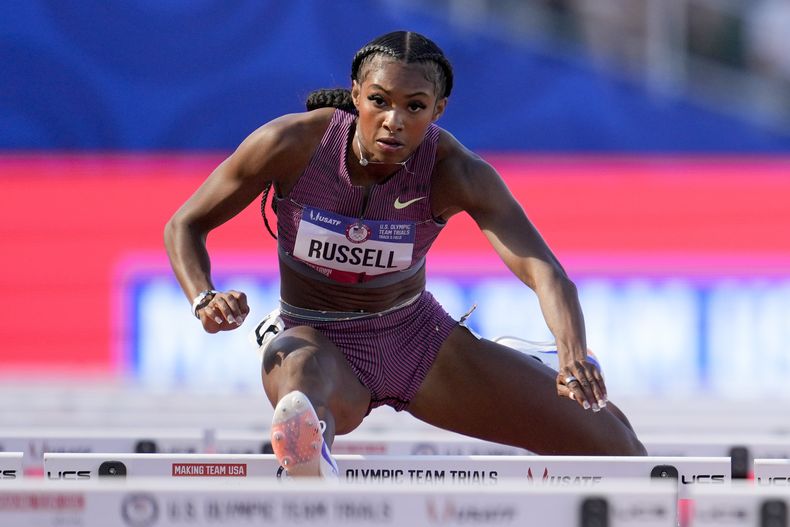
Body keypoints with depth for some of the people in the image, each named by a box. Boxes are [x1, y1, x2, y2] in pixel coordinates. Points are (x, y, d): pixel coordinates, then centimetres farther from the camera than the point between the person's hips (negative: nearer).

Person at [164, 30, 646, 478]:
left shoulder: (456, 173, -21)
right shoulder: (292, 144, -21)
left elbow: (542, 268, -34)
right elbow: (186, 226, -9)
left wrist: (575, 355, -55)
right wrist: (205, 300, -31)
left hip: (418, 337, 3)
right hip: (317, 341, -3)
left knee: (605, 431, -3)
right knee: (303, 373, -44)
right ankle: (309, 462, -81)